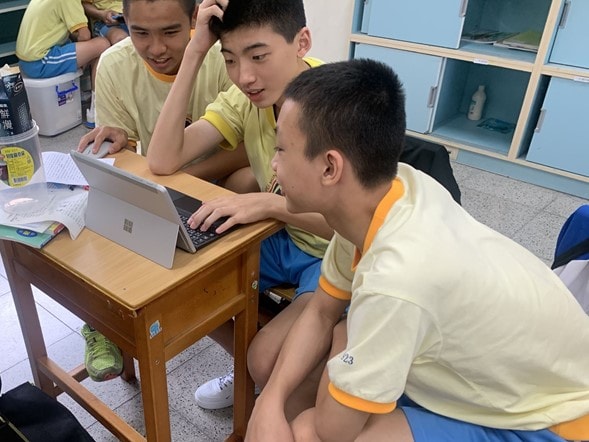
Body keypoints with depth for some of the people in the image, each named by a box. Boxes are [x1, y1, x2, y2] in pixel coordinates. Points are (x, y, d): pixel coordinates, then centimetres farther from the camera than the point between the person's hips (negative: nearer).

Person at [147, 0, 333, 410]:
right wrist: (195, 52, -20)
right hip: (282, 237, 6)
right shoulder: (246, 95, -7)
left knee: (269, 360, -24)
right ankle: (251, 371, 20)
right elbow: (163, 161, -16)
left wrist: (268, 203, -39)